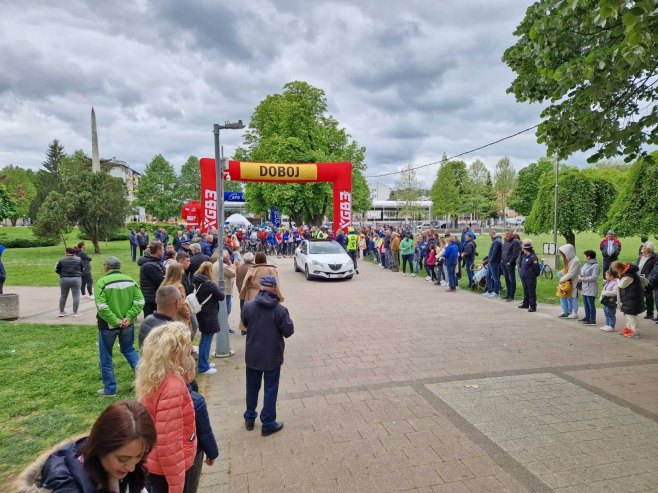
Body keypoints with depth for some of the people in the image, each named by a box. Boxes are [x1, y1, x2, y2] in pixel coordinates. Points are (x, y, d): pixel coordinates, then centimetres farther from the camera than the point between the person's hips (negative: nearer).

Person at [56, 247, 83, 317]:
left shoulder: (62, 260, -2)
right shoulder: (79, 259, 1)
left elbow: (57, 270, 2)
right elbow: (82, 270, 7)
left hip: (64, 279, 1)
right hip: (76, 279, -1)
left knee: (63, 296, 14)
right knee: (76, 296, 3)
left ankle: (61, 312, 19)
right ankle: (75, 312, 4)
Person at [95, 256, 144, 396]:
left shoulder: (102, 282, -12)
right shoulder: (130, 280, 2)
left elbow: (101, 306, -23)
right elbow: (139, 301, -5)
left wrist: (115, 321, -17)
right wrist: (128, 317, -9)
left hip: (108, 325, -4)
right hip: (127, 324, 4)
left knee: (106, 357, 11)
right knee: (128, 350, 24)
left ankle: (110, 389, 19)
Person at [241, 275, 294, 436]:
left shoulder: (248, 306, -11)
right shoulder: (280, 309, -19)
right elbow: (288, 331, -12)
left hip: (252, 356, 3)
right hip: (272, 357, -3)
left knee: (252, 388, 20)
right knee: (270, 390, 10)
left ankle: (249, 418, 35)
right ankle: (268, 424, 19)